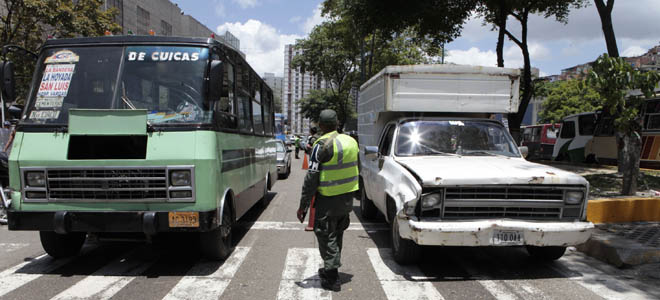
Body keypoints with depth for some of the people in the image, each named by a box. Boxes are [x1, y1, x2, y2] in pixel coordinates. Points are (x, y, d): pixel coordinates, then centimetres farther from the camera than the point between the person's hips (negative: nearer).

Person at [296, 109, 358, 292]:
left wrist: (303, 205, -13)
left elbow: (312, 177, -18)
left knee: (326, 237, 5)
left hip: (328, 200, -7)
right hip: (347, 198, 7)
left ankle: (332, 279, 8)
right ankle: (330, 270, 35)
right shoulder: (351, 141, 7)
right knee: (337, 235, 21)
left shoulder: (323, 144, -16)